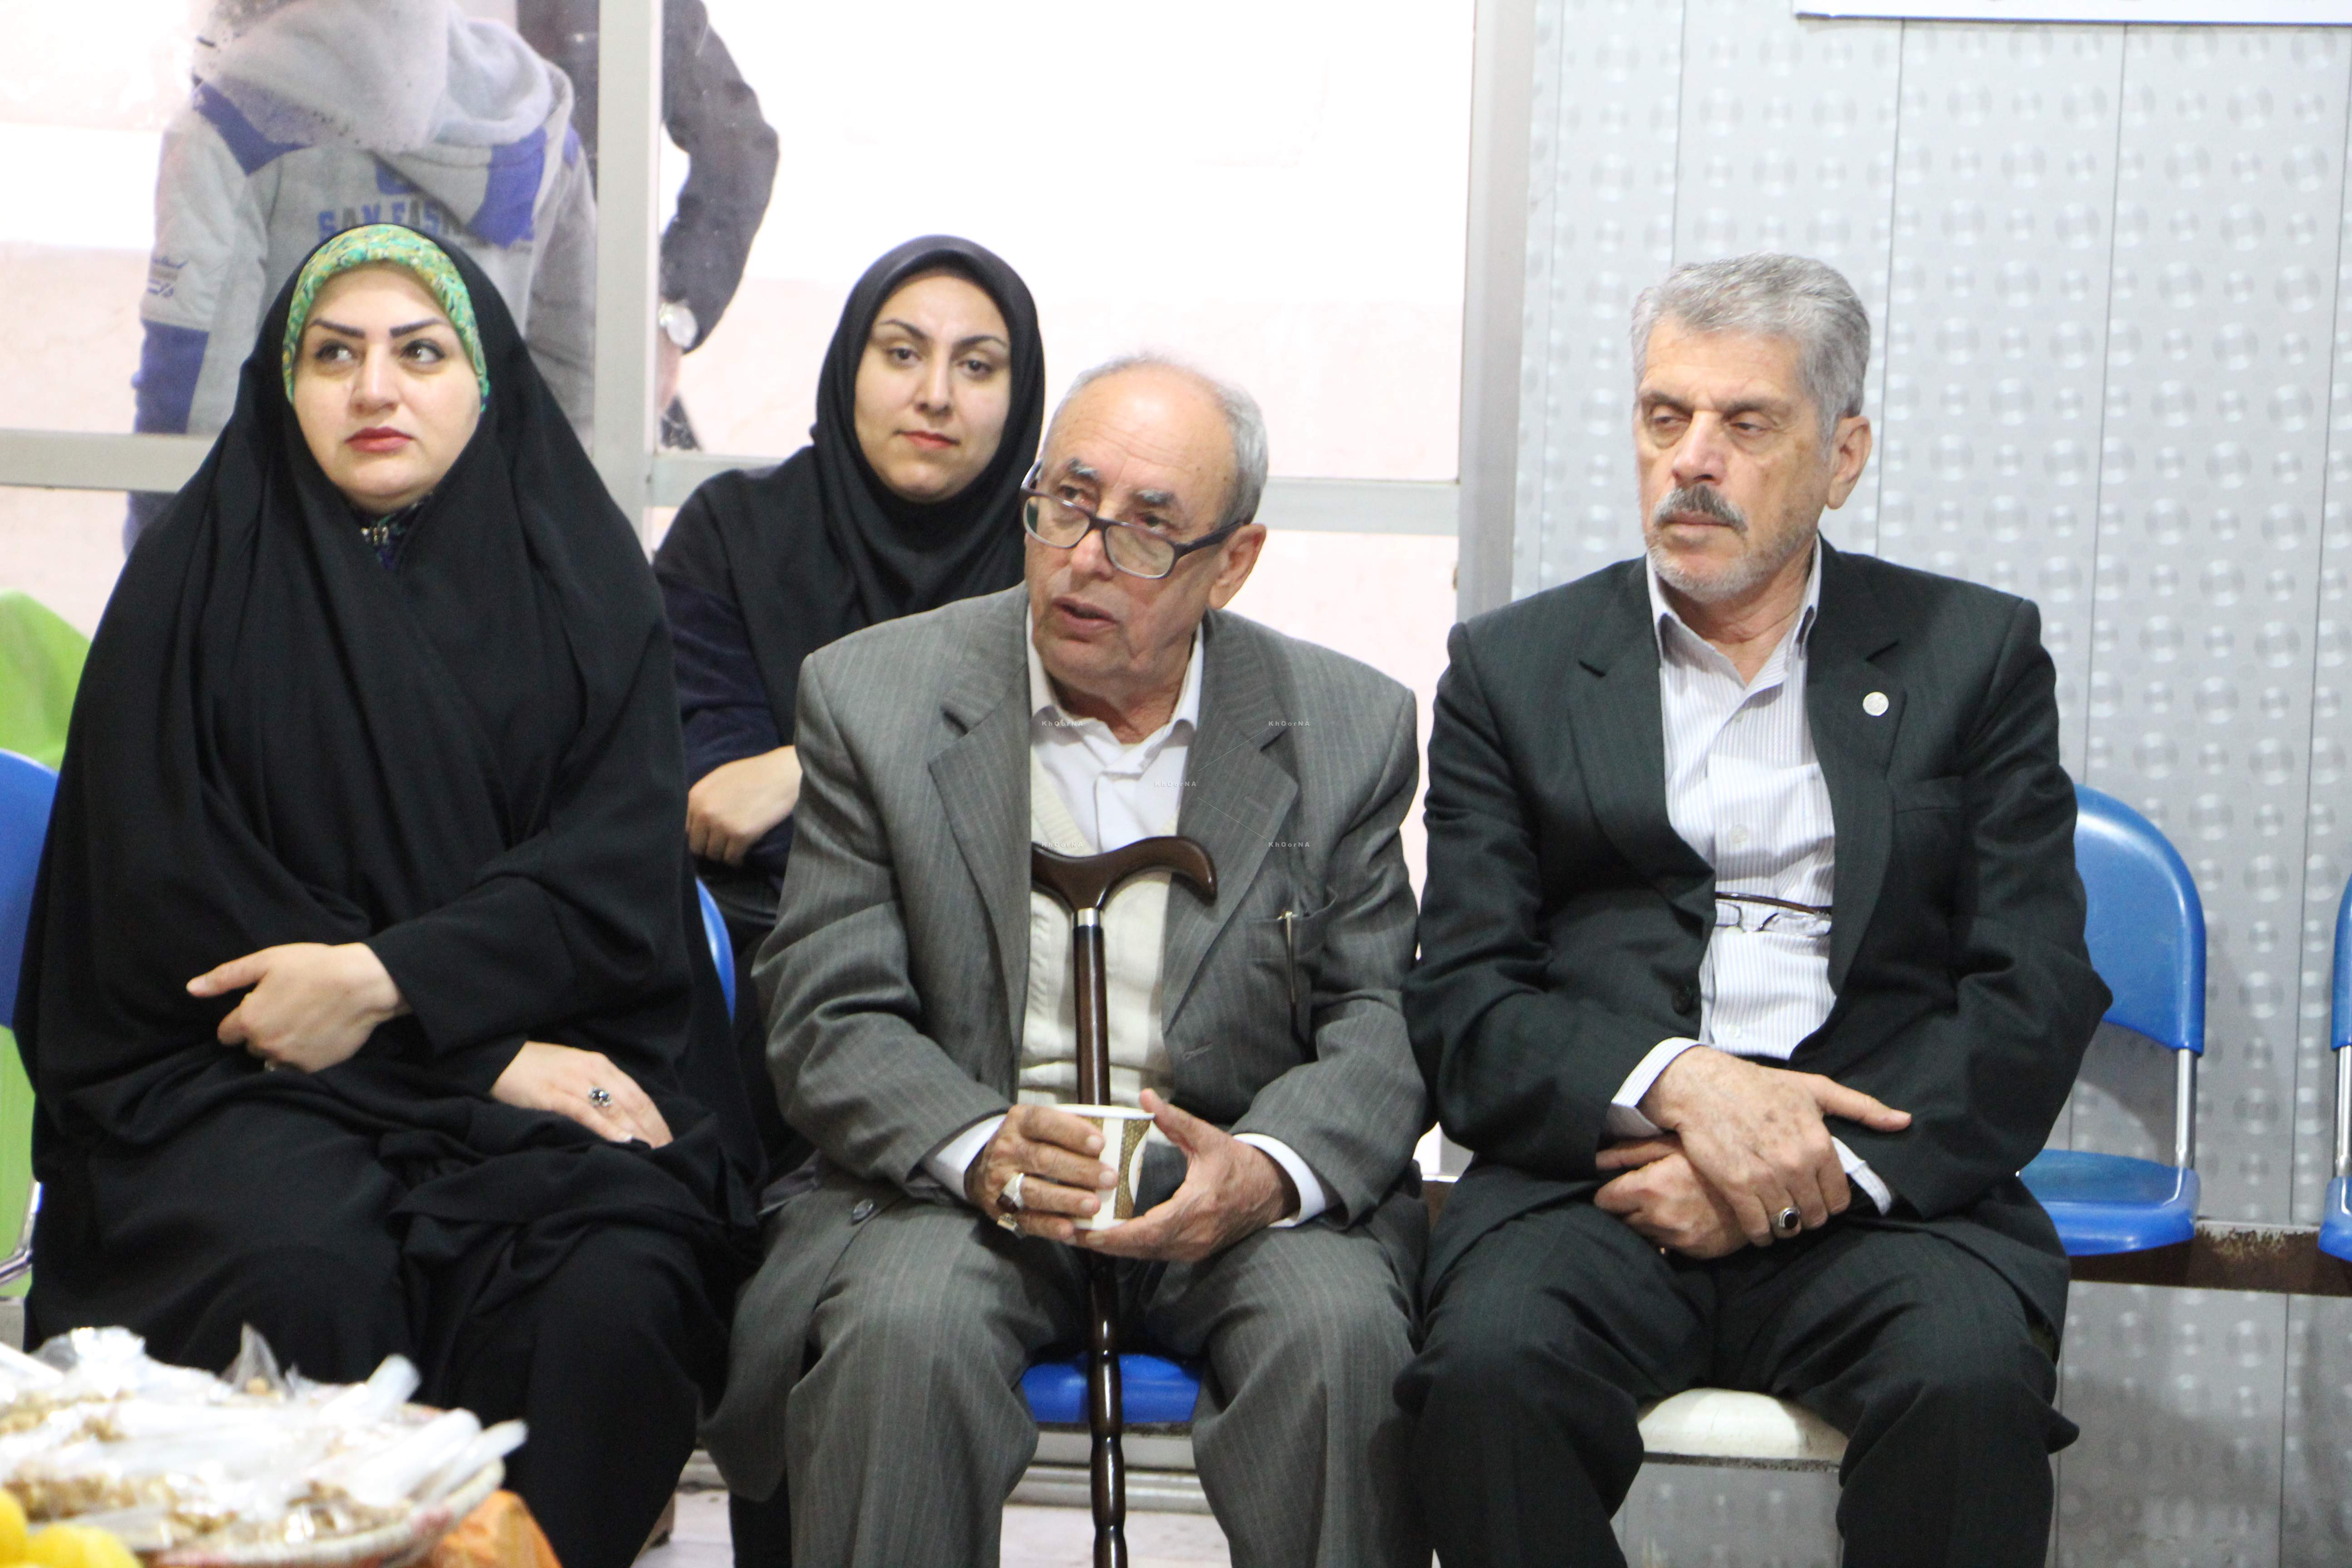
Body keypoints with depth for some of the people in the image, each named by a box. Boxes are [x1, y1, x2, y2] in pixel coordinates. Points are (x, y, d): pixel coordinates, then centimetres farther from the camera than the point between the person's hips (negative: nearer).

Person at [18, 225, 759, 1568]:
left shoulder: (581, 580, 11)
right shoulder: (198, 583, 7)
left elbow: (619, 867, 1)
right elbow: (167, 898, -2)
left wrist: (386, 979, -16)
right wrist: (486, 1053, -9)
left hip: (553, 1049, 1)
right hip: (240, 1069, -1)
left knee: (613, 1292, -30)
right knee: (303, 1277, -33)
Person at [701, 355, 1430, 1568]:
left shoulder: (1347, 728, 6)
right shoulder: (875, 695, 2)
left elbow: (1380, 1019, 3)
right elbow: (830, 1022, -2)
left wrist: (1268, 1170, -19)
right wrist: (983, 1151, -22)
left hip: (1234, 1173, 1)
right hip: (954, 1176, -1)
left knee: (1341, 1332, -30)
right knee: (901, 1325, -32)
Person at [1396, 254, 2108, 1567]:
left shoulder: (1977, 657, 14)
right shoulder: (1514, 668, 15)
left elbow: (2039, 1000, 5)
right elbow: (1463, 1005, 6)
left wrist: (1822, 1162, -11)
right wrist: (1676, 1082, -14)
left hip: (1883, 1181, 0)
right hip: (1596, 1174, 0)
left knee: (1972, 1382, -33)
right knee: (1492, 1370, -32)